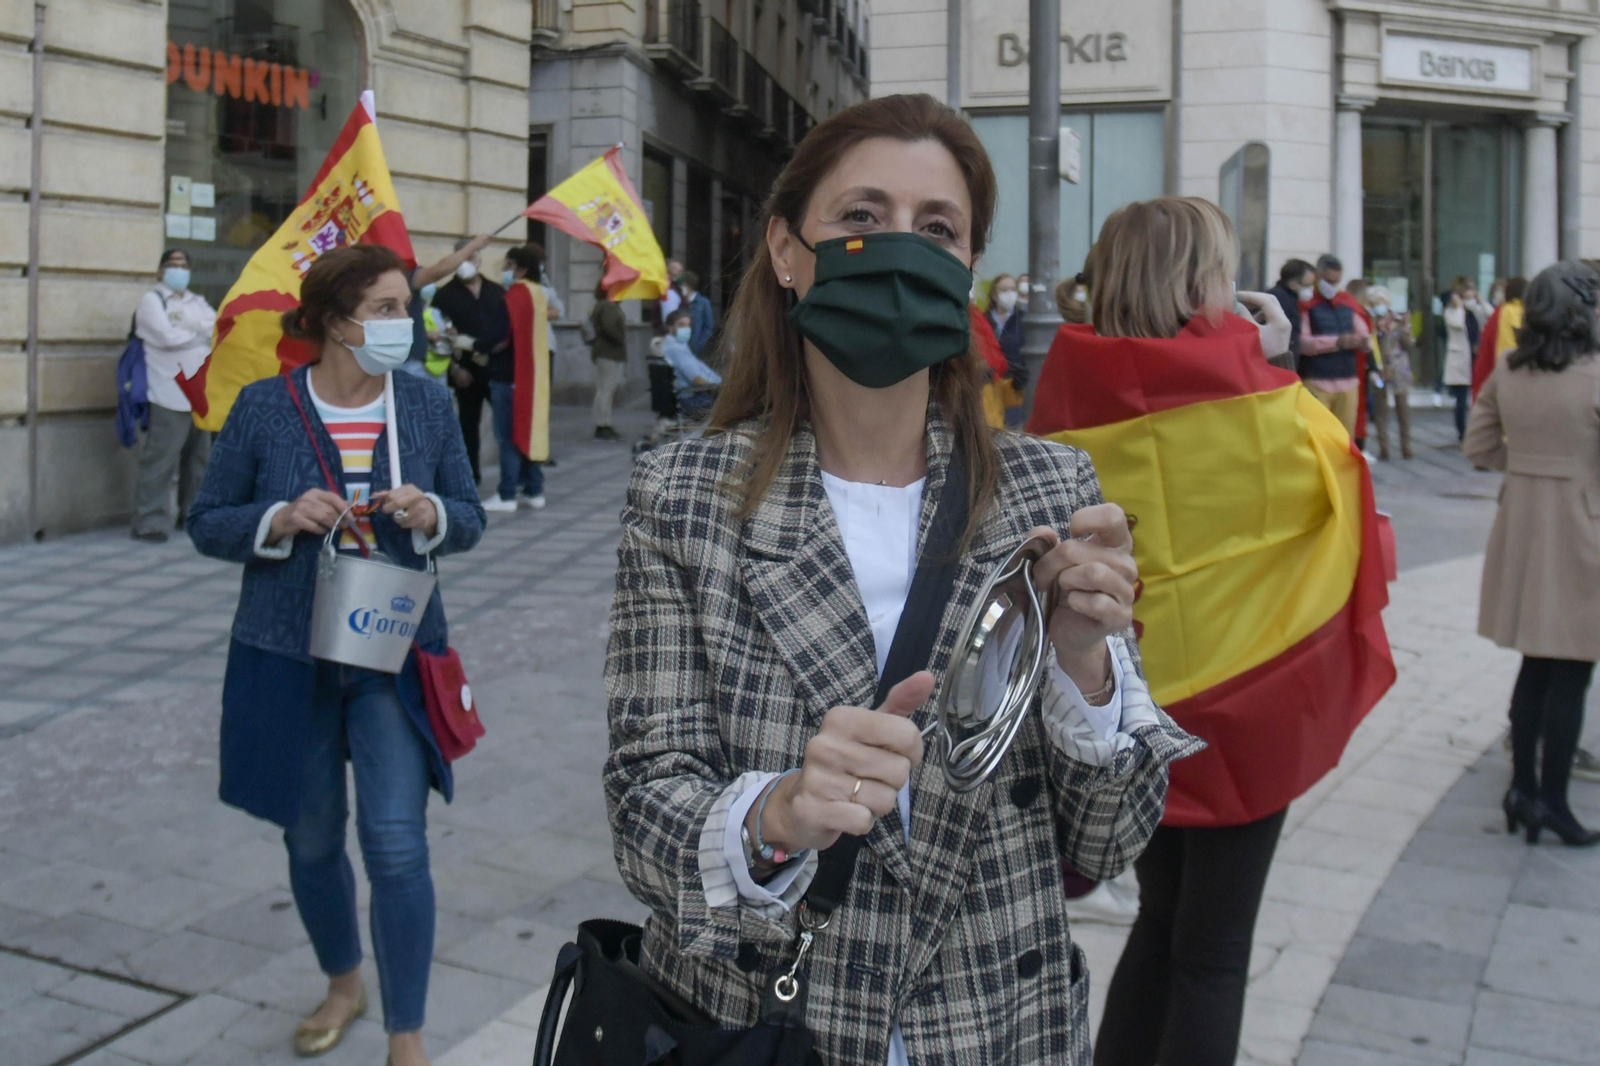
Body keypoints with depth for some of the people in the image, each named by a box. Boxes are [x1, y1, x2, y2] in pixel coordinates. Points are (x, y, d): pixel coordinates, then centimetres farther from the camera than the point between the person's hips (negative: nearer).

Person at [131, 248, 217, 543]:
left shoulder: (197, 302, 20)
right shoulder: (151, 299, 2)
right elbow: (168, 337, -13)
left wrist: (188, 325, -10)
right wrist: (202, 333, 0)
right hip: (170, 394, -6)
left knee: (198, 456, 11)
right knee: (160, 460, -8)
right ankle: (149, 522, -4)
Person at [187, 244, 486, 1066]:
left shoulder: (428, 405, -1)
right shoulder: (263, 407, -5)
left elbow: (470, 519, 7)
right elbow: (207, 524, 1)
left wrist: (431, 514, -16)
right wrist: (281, 520, -18)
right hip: (288, 659, 1)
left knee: (397, 841, -9)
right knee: (311, 840, 15)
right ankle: (344, 985, 41)